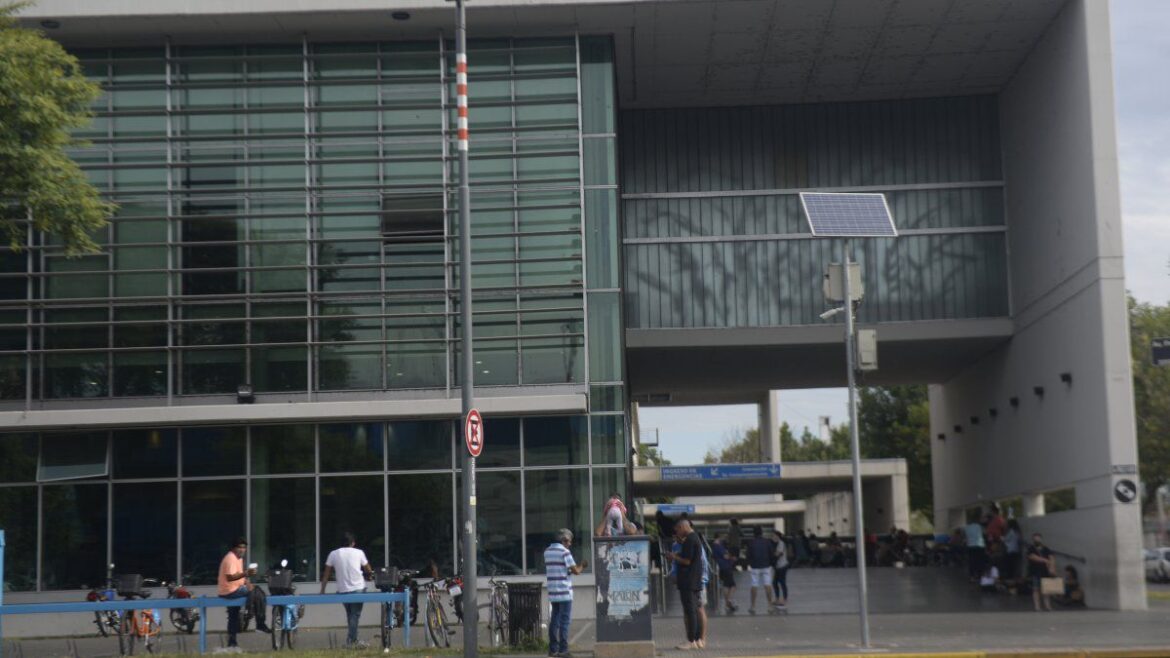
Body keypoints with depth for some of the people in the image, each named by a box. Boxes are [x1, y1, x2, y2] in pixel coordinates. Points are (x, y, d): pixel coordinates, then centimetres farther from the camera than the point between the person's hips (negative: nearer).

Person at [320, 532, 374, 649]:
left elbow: (326, 574, 6)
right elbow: (368, 570, 14)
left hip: (342, 590, 3)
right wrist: (369, 576, 36)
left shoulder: (333, 554, 5)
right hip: (358, 588, -3)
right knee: (355, 615, 0)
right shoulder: (359, 552, 2)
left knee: (350, 615, 16)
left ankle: (352, 640, 20)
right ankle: (351, 641, -7)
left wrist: (322, 590, 13)